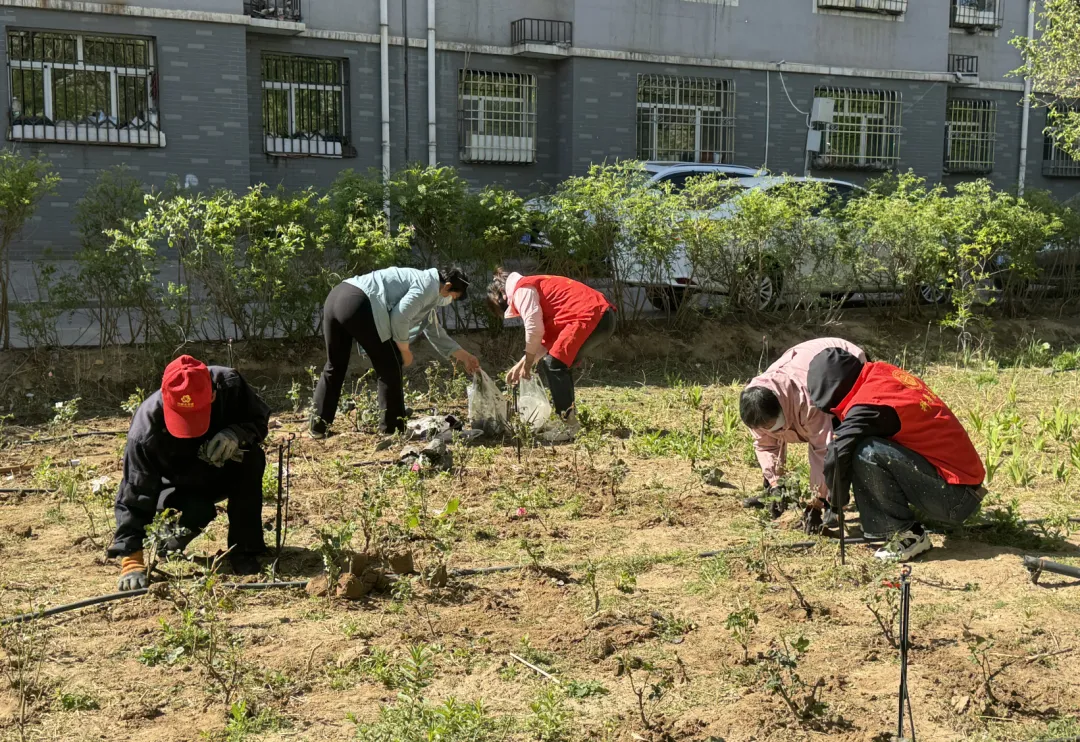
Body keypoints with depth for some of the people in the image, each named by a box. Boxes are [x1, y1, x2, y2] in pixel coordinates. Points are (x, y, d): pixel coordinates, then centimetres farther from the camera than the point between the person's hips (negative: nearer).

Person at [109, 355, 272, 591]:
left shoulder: (229, 385, -29)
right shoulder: (145, 431, -34)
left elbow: (260, 419, -12)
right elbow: (134, 496, -31)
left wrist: (237, 434, -37)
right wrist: (131, 560, -38)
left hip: (225, 473, 2)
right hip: (181, 486, -2)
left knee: (251, 459, -32)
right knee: (197, 511, -34)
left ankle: (244, 550, -21)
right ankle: (177, 534, 5)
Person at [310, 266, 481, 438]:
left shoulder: (424, 288, 32)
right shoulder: (429, 286, 1)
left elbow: (434, 331, 40)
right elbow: (400, 317, -9)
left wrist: (463, 355, 42)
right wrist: (405, 350, 5)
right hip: (358, 305, -10)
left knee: (334, 367, 19)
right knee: (390, 370, 4)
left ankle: (317, 428, 20)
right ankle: (391, 430, 10)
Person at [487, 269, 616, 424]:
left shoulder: (521, 290, -1)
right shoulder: (532, 288, 29)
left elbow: (534, 329, -11)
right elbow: (546, 337, 25)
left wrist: (527, 363, 1)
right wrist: (521, 364, 22)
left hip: (590, 316, -11)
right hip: (602, 317, 11)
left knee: (553, 364, -10)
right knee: (559, 364, 17)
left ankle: (568, 422, -10)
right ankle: (567, 417, 18)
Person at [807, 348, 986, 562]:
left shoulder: (871, 402, -22)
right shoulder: (881, 373, 3)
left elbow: (837, 454, -23)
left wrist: (836, 504, -5)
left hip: (955, 499, -9)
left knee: (867, 453, -24)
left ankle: (908, 536, -12)